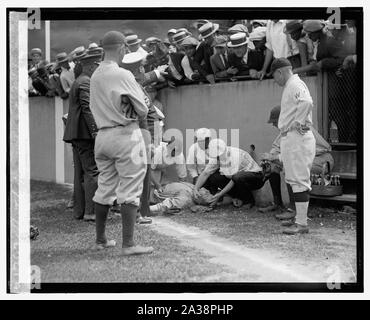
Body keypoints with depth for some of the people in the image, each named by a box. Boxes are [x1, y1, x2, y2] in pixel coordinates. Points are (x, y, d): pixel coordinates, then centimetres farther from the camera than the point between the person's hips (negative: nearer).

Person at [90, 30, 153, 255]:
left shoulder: (95, 76, 9)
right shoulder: (123, 75, -13)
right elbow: (142, 110, -10)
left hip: (102, 134, 7)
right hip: (126, 135, -7)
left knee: (105, 188, 15)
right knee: (130, 190, -4)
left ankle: (101, 239, 25)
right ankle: (128, 244, -6)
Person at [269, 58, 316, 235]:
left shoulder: (295, 85, -13)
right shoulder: (290, 86, 19)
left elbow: (307, 103, -32)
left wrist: (299, 122, -21)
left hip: (297, 138, -11)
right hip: (290, 138, 11)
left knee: (299, 180, -9)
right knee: (295, 179, 15)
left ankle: (302, 223, -8)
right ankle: (300, 217, 23)